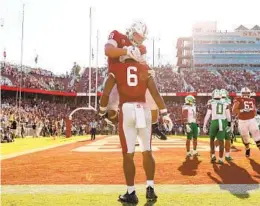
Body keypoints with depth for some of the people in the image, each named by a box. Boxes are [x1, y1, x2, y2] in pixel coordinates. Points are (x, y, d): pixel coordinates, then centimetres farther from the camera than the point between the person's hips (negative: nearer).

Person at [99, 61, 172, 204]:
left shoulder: (116, 69, 6)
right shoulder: (145, 69, 11)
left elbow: (106, 93, 2)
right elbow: (155, 93, 5)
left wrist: (102, 111, 18)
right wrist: (164, 114, 8)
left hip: (127, 110, -2)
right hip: (143, 110, 2)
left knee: (128, 154, 4)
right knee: (147, 152, 13)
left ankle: (131, 193, 10)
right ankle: (150, 188, 13)